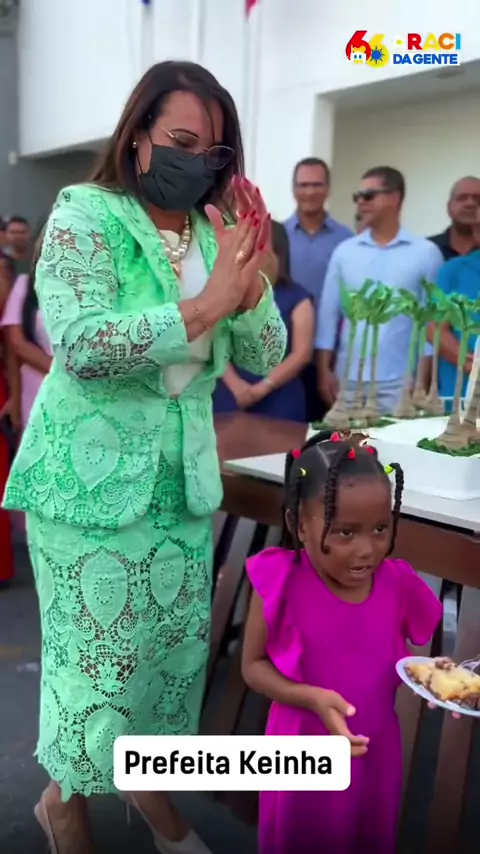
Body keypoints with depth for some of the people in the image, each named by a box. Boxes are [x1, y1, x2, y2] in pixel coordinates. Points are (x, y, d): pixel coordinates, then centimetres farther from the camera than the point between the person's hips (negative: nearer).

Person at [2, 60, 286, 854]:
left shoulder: (217, 232, 5)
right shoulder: (84, 214, -9)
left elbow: (265, 357, 3)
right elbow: (79, 347, -22)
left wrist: (249, 278, -16)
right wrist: (205, 304, -25)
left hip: (184, 477, 5)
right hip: (91, 476, -5)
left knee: (175, 642, 15)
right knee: (96, 648, 6)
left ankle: (149, 782, 41)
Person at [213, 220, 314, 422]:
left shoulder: (297, 297, 5)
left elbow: (302, 354, -3)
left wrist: (262, 388, -11)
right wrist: (236, 385, -13)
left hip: (279, 400, -1)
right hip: (232, 396, 1)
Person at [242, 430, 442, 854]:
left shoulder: (396, 585, -11)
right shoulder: (282, 585, -22)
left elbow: (397, 662, 3)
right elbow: (253, 666, -13)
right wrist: (313, 699, -26)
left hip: (375, 749, 3)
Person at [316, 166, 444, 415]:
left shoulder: (426, 253, 0)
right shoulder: (344, 251, 6)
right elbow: (329, 312, 6)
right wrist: (324, 370, 1)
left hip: (401, 382, -2)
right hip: (348, 380, 2)